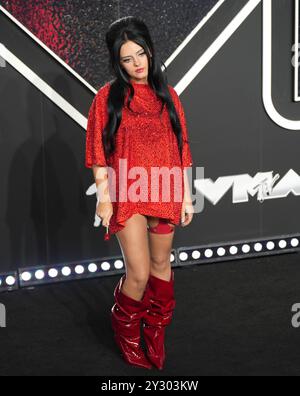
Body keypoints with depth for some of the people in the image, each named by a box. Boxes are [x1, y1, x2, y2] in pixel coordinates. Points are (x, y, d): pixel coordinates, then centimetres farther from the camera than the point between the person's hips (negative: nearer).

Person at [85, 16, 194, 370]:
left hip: (164, 194, 3)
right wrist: (103, 197, -8)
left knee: (161, 264, 14)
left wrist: (186, 195, 6)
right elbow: (98, 154, -3)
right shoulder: (108, 97, -3)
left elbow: (180, 148, 8)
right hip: (127, 195, -3)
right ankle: (125, 328, 20)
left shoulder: (167, 95, 6)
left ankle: (156, 329, 33)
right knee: (139, 272, -6)